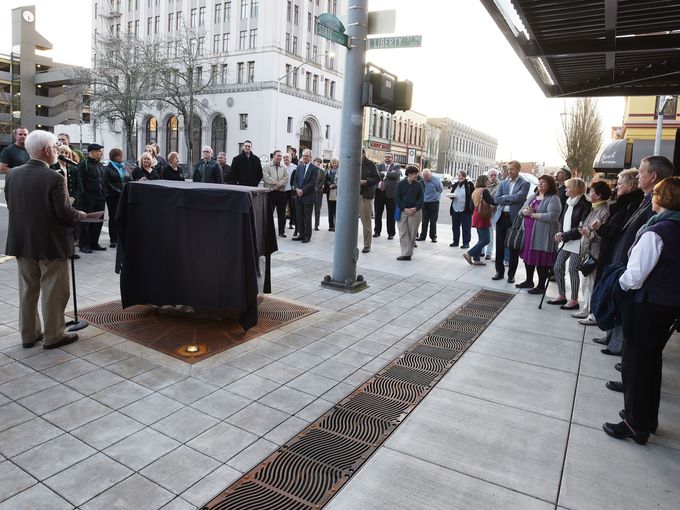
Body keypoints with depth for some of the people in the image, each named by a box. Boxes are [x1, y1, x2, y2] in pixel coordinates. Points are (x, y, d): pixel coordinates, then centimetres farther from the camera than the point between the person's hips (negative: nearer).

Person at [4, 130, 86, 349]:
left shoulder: (12, 174, 0)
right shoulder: (54, 178, -20)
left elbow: (11, 205, 7)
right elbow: (65, 213, -21)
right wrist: (80, 215, 0)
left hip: (21, 241, 7)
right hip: (51, 243, -6)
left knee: (28, 289, 17)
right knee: (53, 291, 6)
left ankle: (28, 334, 27)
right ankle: (53, 336, 16)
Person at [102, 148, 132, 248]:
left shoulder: (124, 168, 14)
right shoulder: (108, 168, 1)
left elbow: (130, 180, 12)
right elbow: (106, 183, -7)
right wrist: (117, 191, -16)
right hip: (113, 196, -4)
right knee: (113, 217, 0)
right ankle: (113, 240, 5)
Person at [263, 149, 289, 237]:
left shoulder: (284, 167, 13)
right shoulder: (268, 166, 5)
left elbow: (286, 178, 1)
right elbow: (266, 177, -8)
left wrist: (279, 184, -14)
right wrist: (275, 183, -15)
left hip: (281, 192, 3)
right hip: (270, 192, -3)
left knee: (281, 213, 6)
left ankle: (282, 231, 13)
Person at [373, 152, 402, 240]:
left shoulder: (396, 166, 7)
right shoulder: (380, 166, 14)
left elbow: (396, 174, -14)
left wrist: (384, 174, -7)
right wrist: (389, 174, -13)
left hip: (390, 193, -3)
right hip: (379, 192, 3)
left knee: (391, 215, 1)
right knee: (377, 213, 8)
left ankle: (391, 233, 9)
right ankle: (377, 231, 21)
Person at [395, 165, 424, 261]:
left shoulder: (418, 184, 5)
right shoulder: (401, 184, 1)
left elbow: (421, 198, 3)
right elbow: (397, 197, -2)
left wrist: (415, 208, -12)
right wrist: (404, 209, -11)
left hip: (415, 211, 1)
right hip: (402, 211, 0)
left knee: (412, 232, 2)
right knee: (403, 232, -5)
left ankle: (409, 252, 12)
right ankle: (406, 253, -4)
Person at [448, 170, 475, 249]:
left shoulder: (469, 185, -4)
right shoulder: (455, 185, 11)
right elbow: (451, 194, 21)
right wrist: (451, 195, -3)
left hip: (465, 210, -5)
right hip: (455, 209, 5)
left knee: (466, 227, 0)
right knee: (455, 227, 11)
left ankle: (466, 243, 7)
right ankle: (455, 241, 23)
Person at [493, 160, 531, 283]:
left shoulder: (524, 183, -2)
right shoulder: (504, 183, 12)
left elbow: (519, 197, -18)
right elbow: (496, 199, 3)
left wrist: (504, 197, -6)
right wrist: (510, 199, -9)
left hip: (514, 218, -4)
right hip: (502, 217, 4)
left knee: (513, 248, 4)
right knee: (499, 246, 8)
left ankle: (511, 274, 13)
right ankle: (500, 272, 19)